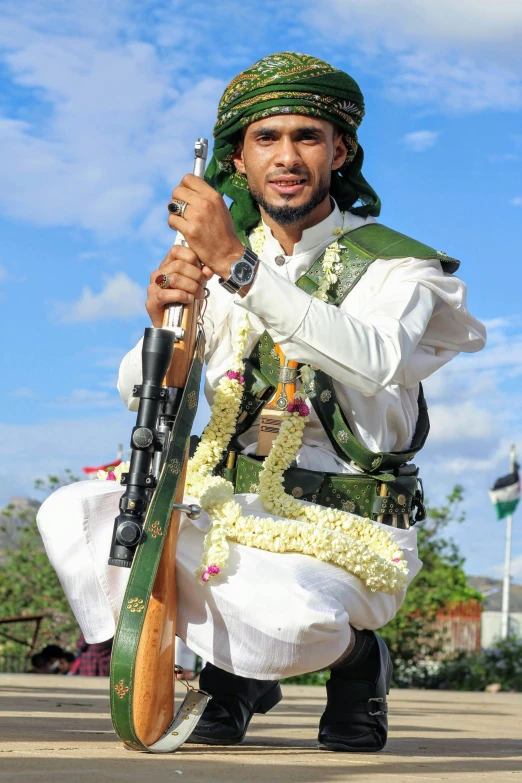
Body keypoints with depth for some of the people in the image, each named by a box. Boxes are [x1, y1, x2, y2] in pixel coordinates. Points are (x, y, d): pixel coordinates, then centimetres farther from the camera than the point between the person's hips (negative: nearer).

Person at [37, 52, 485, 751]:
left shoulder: (397, 266, -6)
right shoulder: (222, 263, 9)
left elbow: (374, 361, -30)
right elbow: (137, 393, 2)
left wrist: (238, 266, -37)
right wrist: (161, 318, -21)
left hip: (341, 532, -5)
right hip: (229, 504, 5)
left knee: (289, 614, -37)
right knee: (71, 515, -14)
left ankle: (354, 656, 1)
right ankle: (232, 673, -1)